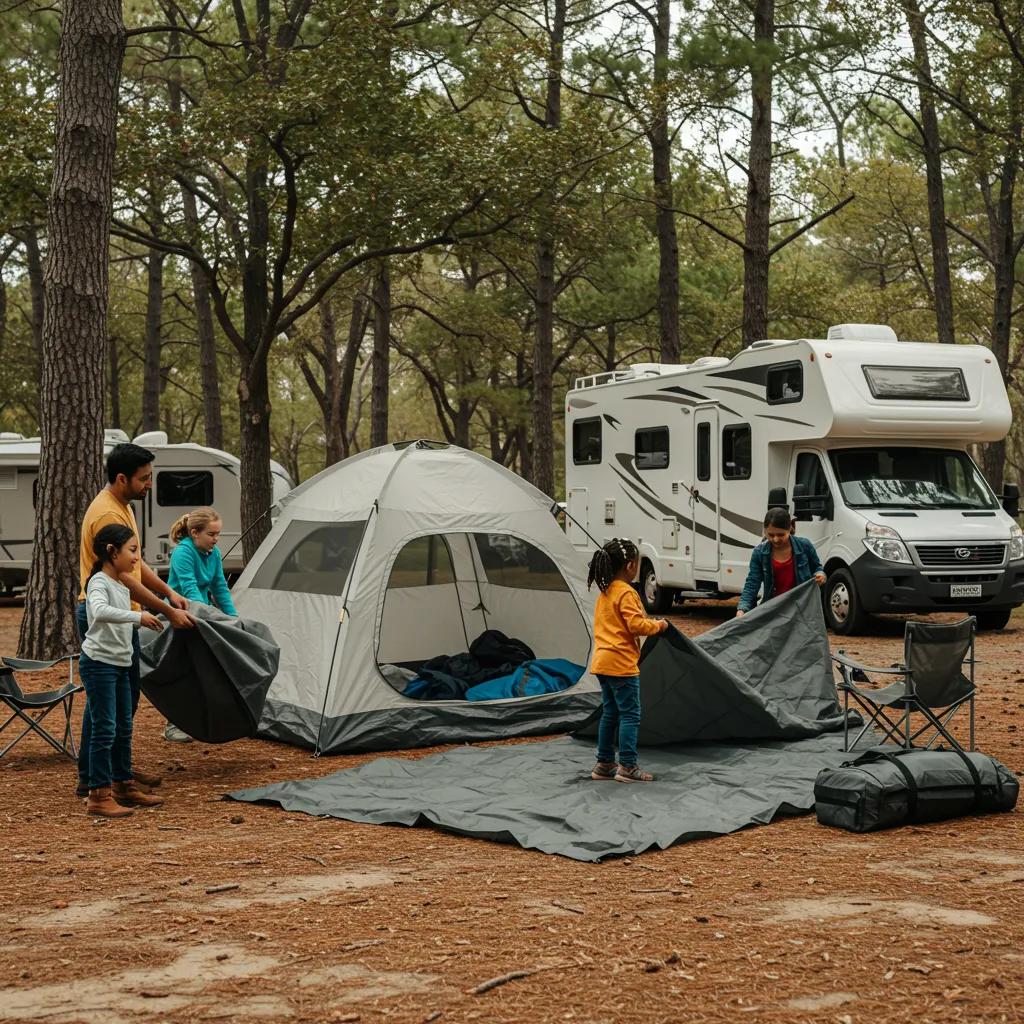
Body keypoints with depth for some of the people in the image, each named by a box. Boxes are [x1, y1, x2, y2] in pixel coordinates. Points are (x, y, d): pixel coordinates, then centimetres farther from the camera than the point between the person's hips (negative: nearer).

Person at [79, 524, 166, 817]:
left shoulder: (122, 586, 13)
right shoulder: (99, 582, -15)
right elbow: (100, 612, -36)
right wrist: (138, 616, -34)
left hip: (121, 664, 9)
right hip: (99, 663, -9)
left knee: (124, 729, 15)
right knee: (104, 730, -8)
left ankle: (123, 786, 27)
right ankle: (99, 796, -4)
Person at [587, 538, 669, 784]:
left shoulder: (605, 593, 14)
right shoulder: (626, 593, -15)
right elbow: (636, 624, -21)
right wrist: (658, 625, -4)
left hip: (602, 661, 9)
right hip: (621, 664, -9)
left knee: (610, 713, 15)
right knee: (630, 715, -5)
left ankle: (604, 764, 19)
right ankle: (627, 766, -7)